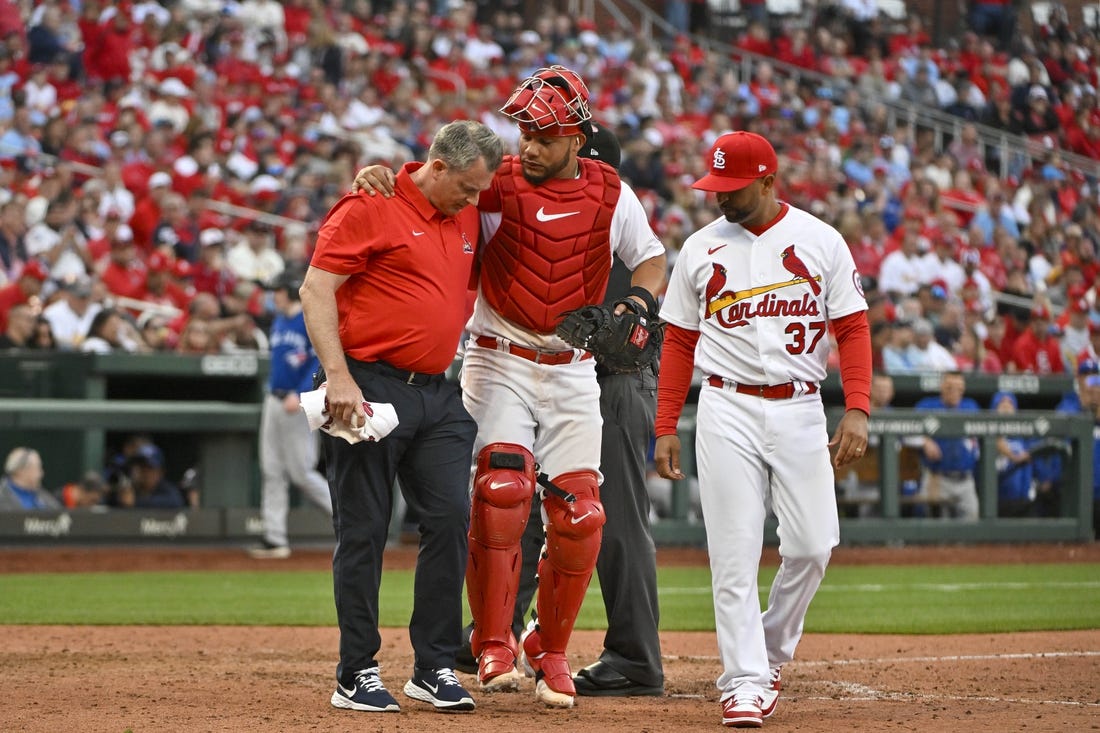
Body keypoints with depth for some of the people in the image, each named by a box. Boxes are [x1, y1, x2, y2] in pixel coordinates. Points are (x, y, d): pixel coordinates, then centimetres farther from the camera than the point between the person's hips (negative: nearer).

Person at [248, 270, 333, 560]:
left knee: (301, 472, -8)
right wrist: (272, 391, 18)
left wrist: (299, 395, -26)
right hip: (274, 401, 8)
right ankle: (275, 539, 5)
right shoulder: (278, 321, 15)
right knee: (272, 472, 4)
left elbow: (321, 362, -18)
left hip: (298, 404, -8)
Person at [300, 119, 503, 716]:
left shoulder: (466, 218, 13)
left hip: (438, 396, 7)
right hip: (370, 389, -6)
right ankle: (357, 674, 4)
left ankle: (435, 668, 6)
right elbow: (315, 291, -13)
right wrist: (338, 376, -21)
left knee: (451, 519, -2)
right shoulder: (369, 209, -8)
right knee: (363, 529, -2)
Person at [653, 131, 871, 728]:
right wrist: (665, 429, 4)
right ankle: (744, 681, -3)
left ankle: (771, 654, 18)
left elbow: (852, 328, 2)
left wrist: (857, 410, -11)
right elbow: (679, 342, 11)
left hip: (799, 410, 0)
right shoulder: (701, 249, 8)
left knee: (811, 545, -5)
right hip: (727, 412, 0)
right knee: (734, 553, -6)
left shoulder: (820, 241, 4)